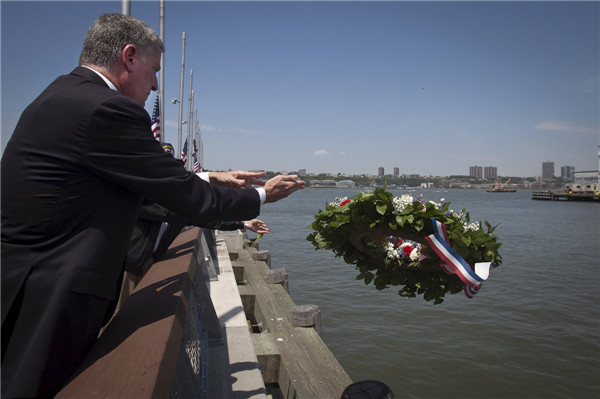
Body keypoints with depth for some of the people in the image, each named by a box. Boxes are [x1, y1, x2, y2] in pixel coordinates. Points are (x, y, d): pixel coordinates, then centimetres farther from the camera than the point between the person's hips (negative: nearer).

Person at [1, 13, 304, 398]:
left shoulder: (61, 96, 12)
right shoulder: (107, 109, -19)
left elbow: (139, 183, 17)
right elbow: (193, 202, -14)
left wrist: (210, 178, 19)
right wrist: (261, 196, 3)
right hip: (47, 305, -10)